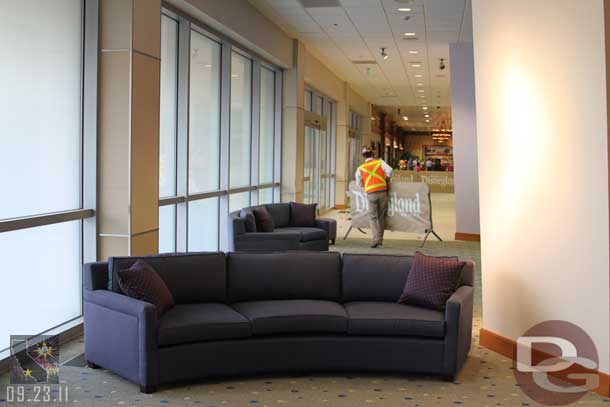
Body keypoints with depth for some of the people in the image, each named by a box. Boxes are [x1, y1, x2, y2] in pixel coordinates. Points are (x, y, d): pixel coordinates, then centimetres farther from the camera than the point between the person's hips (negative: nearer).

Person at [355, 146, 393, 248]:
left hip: (370, 194, 0)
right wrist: (387, 179, 12)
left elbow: (359, 183, 12)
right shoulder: (379, 162, 7)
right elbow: (389, 170, -7)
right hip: (382, 191, 1)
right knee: (381, 216, 12)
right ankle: (380, 239, 17)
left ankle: (376, 239, -9)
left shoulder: (360, 168, 9)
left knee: (373, 217, 5)